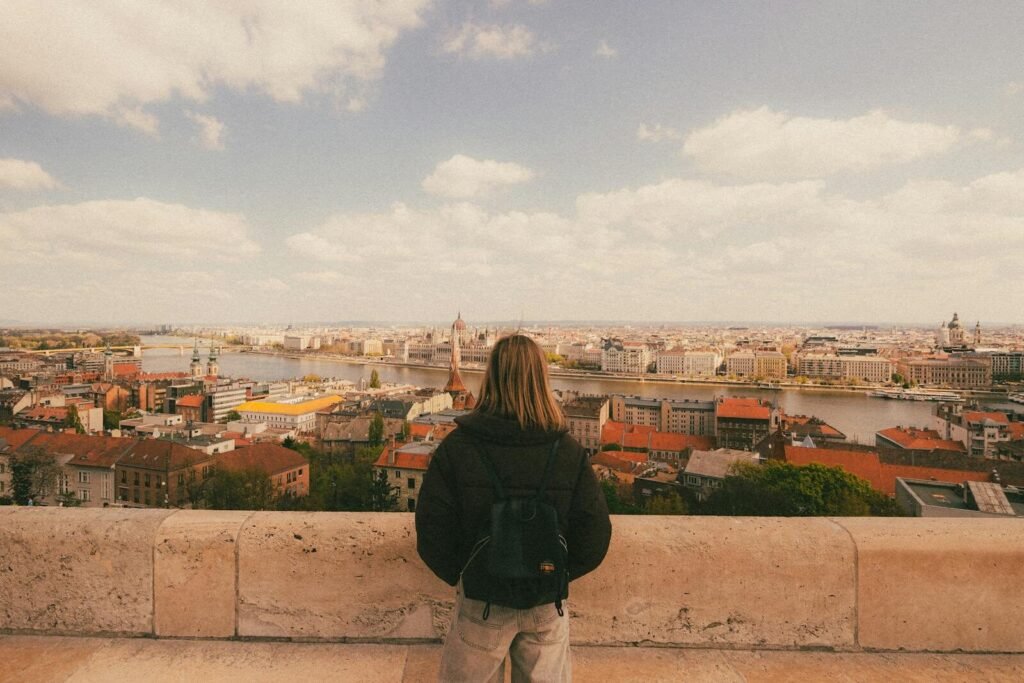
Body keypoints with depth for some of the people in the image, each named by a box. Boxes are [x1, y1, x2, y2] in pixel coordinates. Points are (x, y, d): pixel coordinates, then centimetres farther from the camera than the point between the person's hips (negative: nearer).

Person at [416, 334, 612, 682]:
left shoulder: (457, 446, -18)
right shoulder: (569, 451, -14)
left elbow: (431, 530, -14)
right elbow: (595, 536, -9)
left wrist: (458, 575, 4)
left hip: (481, 602, -1)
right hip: (546, 604, 2)